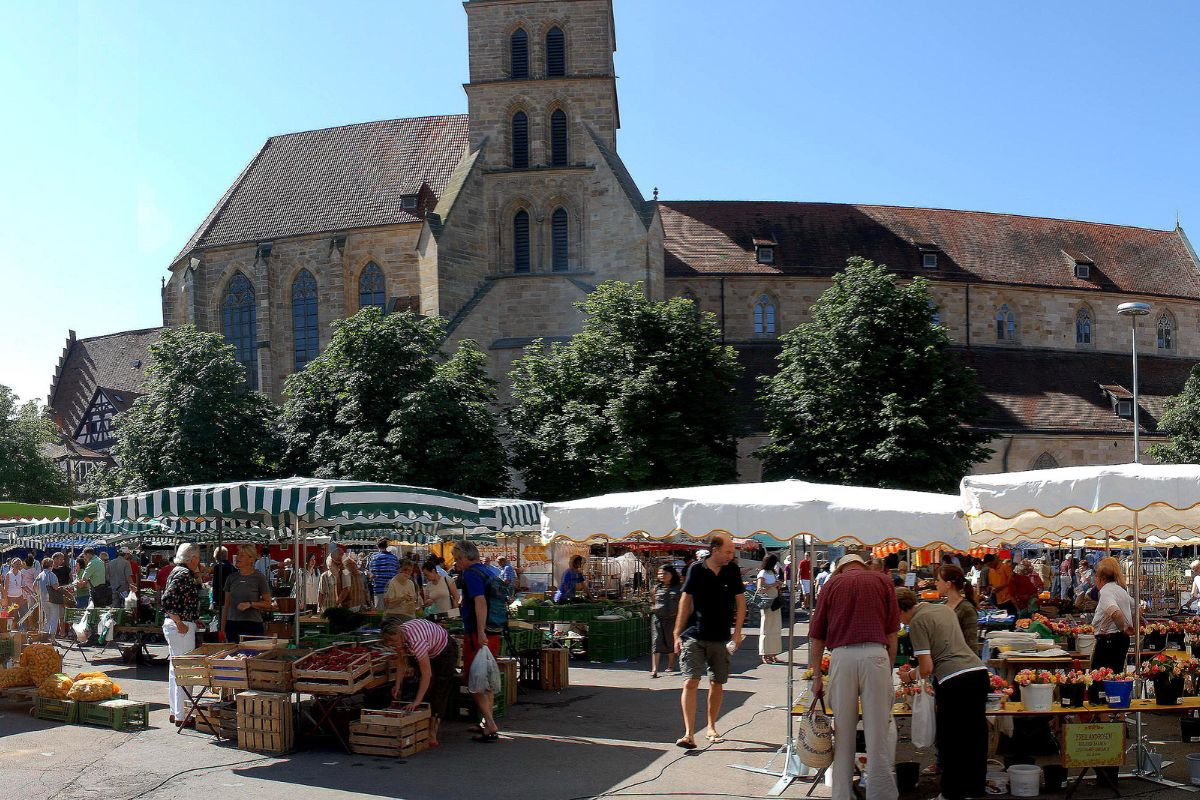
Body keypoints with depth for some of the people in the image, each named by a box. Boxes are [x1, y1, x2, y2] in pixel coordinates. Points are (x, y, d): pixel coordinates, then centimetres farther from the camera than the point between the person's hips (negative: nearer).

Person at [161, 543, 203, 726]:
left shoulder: (177, 571, 14)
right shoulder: (184, 574, -16)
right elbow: (166, 600, -25)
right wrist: (180, 623, -21)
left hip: (172, 626, 11)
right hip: (183, 627, -11)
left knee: (175, 669, 17)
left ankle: (175, 711, 25)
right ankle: (181, 716, -3)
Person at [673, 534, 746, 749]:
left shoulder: (732, 570, 2)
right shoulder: (697, 570, -3)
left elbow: (740, 602, 5)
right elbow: (685, 601, 0)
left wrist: (737, 631, -5)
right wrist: (678, 634, -2)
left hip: (720, 638, 2)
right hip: (694, 636, -2)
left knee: (717, 684, 10)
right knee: (690, 683, -11)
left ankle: (711, 728, 27)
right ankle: (689, 734, -12)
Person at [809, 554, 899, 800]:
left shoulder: (832, 584, 16)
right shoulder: (882, 580, 15)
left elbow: (816, 637, 12)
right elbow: (892, 633, 9)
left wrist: (816, 677, 16)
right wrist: (889, 668, 14)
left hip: (841, 657, 1)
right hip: (875, 654, -1)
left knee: (843, 733, 10)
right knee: (879, 733, 2)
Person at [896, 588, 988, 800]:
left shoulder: (917, 621, -5)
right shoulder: (946, 609, 18)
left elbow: (927, 668, -9)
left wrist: (909, 676, 11)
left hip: (953, 680, -8)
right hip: (979, 671, 8)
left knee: (950, 741, 6)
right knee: (976, 737, 16)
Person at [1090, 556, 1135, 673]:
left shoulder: (1106, 591, -15)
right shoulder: (1121, 590, 16)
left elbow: (1115, 612, -32)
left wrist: (1125, 628, -20)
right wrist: (1131, 627, 27)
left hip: (1108, 640, -10)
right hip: (1123, 640, 10)